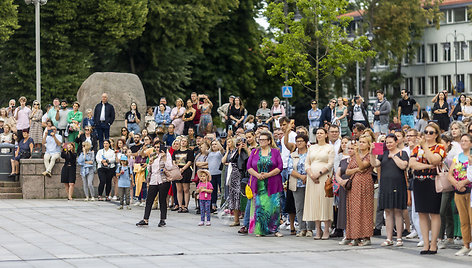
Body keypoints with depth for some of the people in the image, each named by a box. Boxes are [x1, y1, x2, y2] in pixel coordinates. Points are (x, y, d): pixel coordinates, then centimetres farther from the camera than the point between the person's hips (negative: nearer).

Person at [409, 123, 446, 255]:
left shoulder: (439, 147, 2)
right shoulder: (417, 147, 13)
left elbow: (434, 160, -17)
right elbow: (412, 163, -1)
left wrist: (425, 146, -12)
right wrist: (428, 166, -12)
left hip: (433, 183, -4)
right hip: (419, 183, 4)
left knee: (434, 213, -2)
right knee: (422, 214, 4)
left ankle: (433, 244, 3)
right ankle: (426, 243, 9)